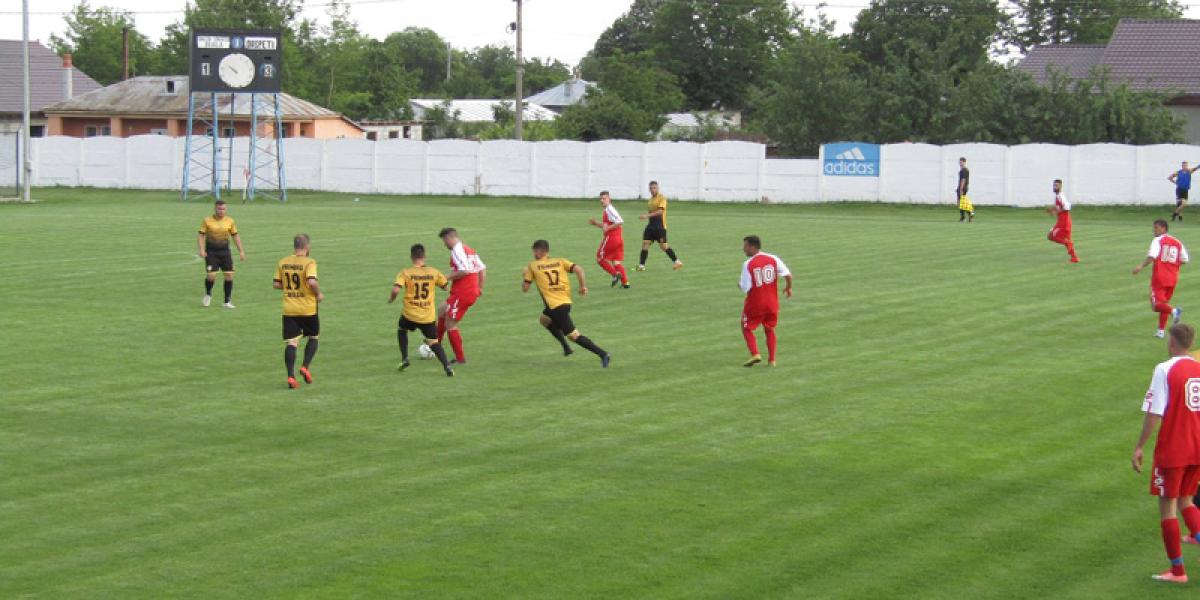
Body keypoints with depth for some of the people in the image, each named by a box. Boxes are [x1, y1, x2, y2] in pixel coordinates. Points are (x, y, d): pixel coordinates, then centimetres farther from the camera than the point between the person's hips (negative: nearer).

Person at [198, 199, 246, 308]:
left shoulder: (229, 221, 3)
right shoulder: (207, 220, -4)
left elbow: (235, 236, 10)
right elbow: (201, 235, -2)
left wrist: (241, 251, 5)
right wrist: (202, 250, -15)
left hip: (224, 250, 3)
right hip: (211, 251, -3)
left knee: (229, 275, -3)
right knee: (211, 275, -13)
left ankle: (227, 302, 9)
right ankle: (208, 294, 18)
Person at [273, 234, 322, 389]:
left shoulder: (282, 262, 3)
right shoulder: (309, 262, -12)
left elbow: (277, 284, 6)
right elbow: (312, 282, -26)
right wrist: (319, 294, -9)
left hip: (289, 310, 3)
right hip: (308, 309, -3)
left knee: (291, 343, 1)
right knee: (313, 337, 18)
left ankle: (291, 376, -9)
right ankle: (306, 367, 3)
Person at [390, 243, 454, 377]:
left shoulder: (405, 273, -9)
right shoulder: (434, 272, -2)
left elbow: (396, 290, -20)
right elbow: (445, 285, 10)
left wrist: (392, 299, 1)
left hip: (410, 315, -1)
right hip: (429, 316, 1)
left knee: (401, 330, 30)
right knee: (434, 342, 8)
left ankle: (404, 359, 22)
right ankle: (446, 366, -13)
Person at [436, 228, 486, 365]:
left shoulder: (457, 251, -15)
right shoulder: (469, 250, 15)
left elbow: (464, 271, -26)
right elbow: (482, 269, 16)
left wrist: (448, 278, -14)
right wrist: (480, 288, 19)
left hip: (462, 294, -10)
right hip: (473, 292, 10)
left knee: (450, 325, -2)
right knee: (442, 311, 26)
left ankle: (460, 358, 1)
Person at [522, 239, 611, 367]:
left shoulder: (532, 266, 2)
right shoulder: (560, 262, 12)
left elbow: (525, 288, 4)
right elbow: (578, 269, -4)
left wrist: (525, 275, 24)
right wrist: (583, 286, 6)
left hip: (555, 306, -7)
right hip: (566, 302, 7)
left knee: (574, 336, -6)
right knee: (543, 319, 32)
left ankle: (603, 354, -20)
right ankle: (566, 348, 27)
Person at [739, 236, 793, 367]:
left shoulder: (748, 264, -14)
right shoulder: (773, 259, -3)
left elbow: (745, 288, -15)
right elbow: (788, 275, -7)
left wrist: (740, 284, 8)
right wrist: (788, 287, 12)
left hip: (755, 303, -4)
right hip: (772, 302, 4)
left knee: (747, 328, 13)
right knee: (770, 329, 20)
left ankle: (755, 354, -5)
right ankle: (771, 360, 17)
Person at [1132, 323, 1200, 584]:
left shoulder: (1165, 370, -14)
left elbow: (1154, 414, -17)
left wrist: (1139, 448, -10)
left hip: (1172, 451, -6)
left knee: (1167, 506, 6)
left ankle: (1177, 570, 8)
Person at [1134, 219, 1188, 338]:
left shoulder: (1157, 240, -6)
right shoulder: (1178, 243, 10)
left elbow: (1152, 256, -22)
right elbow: (1184, 260, 10)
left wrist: (1141, 266, -23)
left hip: (1159, 277, -6)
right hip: (1172, 278, 6)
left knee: (1156, 304, -6)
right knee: (1164, 303, 18)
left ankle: (1173, 311, -33)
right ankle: (1161, 330, 16)